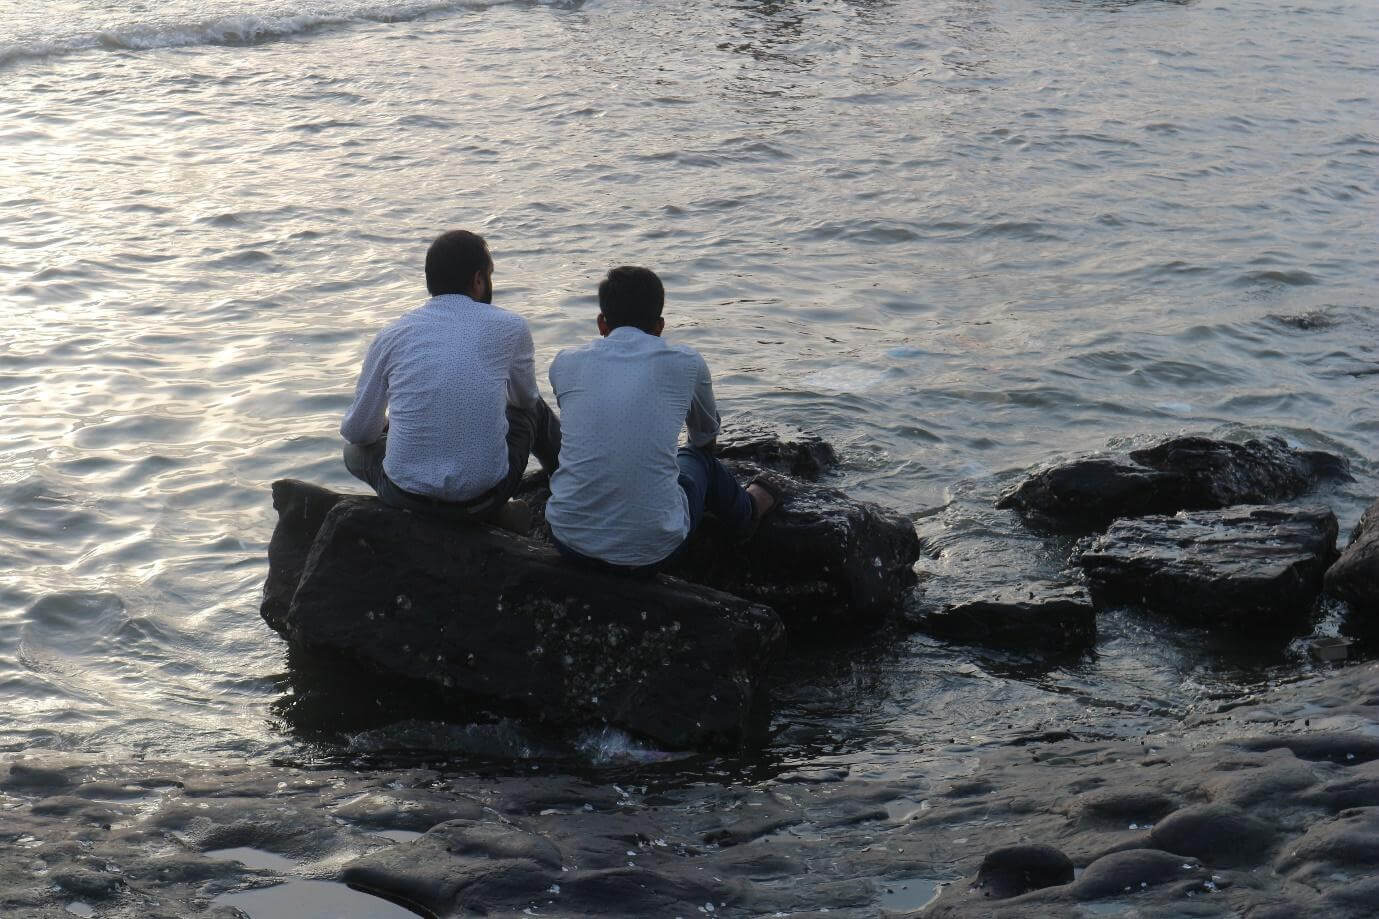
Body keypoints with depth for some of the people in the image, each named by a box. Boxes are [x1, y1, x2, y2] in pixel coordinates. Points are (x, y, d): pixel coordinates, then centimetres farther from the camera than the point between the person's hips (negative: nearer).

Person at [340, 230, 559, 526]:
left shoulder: (391, 336, -1)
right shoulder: (510, 328, -3)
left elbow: (358, 431, 6)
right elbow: (525, 398, 17)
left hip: (405, 495, 0)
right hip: (483, 496, 0)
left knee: (356, 448, 34)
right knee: (534, 409, 28)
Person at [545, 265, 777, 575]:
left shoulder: (565, 363, 3)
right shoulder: (685, 363, -1)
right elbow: (707, 433, 23)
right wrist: (699, 453, 48)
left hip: (571, 544, 2)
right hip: (652, 554, -2)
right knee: (699, 460, 30)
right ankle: (749, 508, 62)